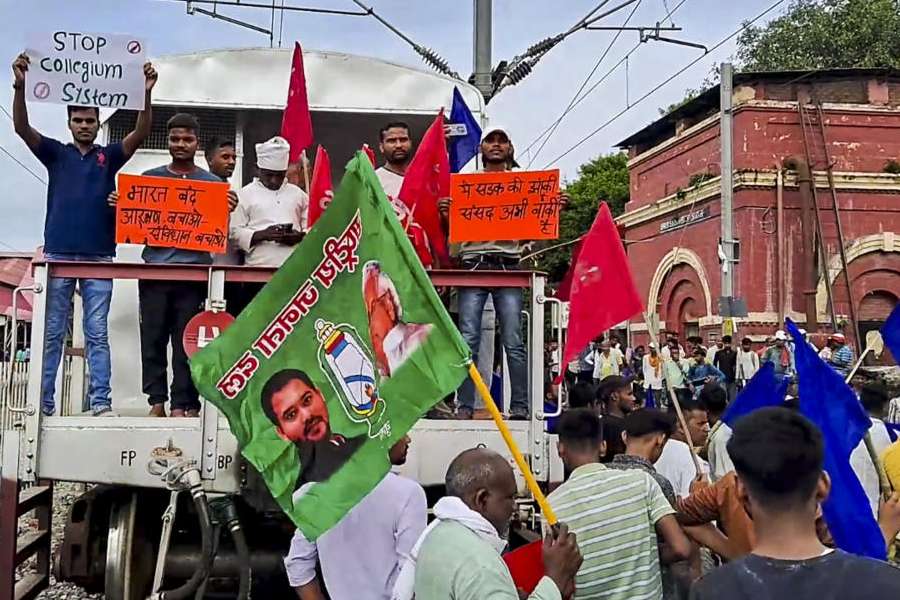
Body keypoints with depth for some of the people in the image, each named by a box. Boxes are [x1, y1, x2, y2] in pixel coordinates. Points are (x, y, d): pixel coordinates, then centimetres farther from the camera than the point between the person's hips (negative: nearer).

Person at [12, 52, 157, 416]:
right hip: (58, 254, 0)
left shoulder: (109, 156, 10)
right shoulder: (56, 153, 10)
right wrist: (20, 86, -18)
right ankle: (44, 403, 9)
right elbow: (22, 128, -4)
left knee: (97, 333, 1)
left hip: (99, 257, 0)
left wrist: (146, 95, -17)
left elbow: (140, 134, -4)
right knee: (52, 333, 4)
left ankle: (101, 403, 2)